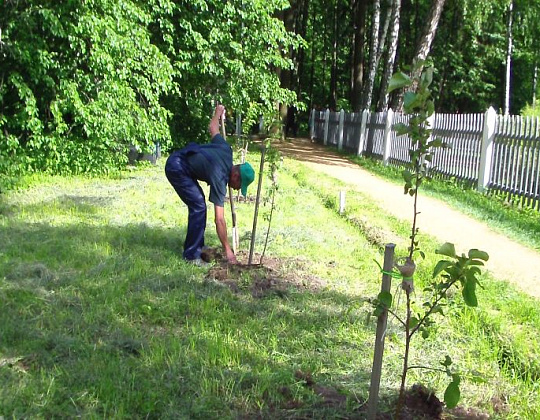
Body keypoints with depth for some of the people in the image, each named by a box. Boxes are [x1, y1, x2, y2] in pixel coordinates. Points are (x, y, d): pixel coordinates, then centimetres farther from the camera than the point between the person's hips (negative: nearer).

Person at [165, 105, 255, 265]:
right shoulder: (220, 178, -23)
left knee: (198, 202, 15)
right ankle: (191, 254, -8)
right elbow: (219, 220, -23)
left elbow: (212, 128, 13)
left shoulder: (226, 150, -5)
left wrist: (218, 111, 36)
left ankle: (197, 245, 23)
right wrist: (227, 250, -20)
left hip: (179, 160, 10)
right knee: (198, 206, -12)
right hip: (176, 168, -10)